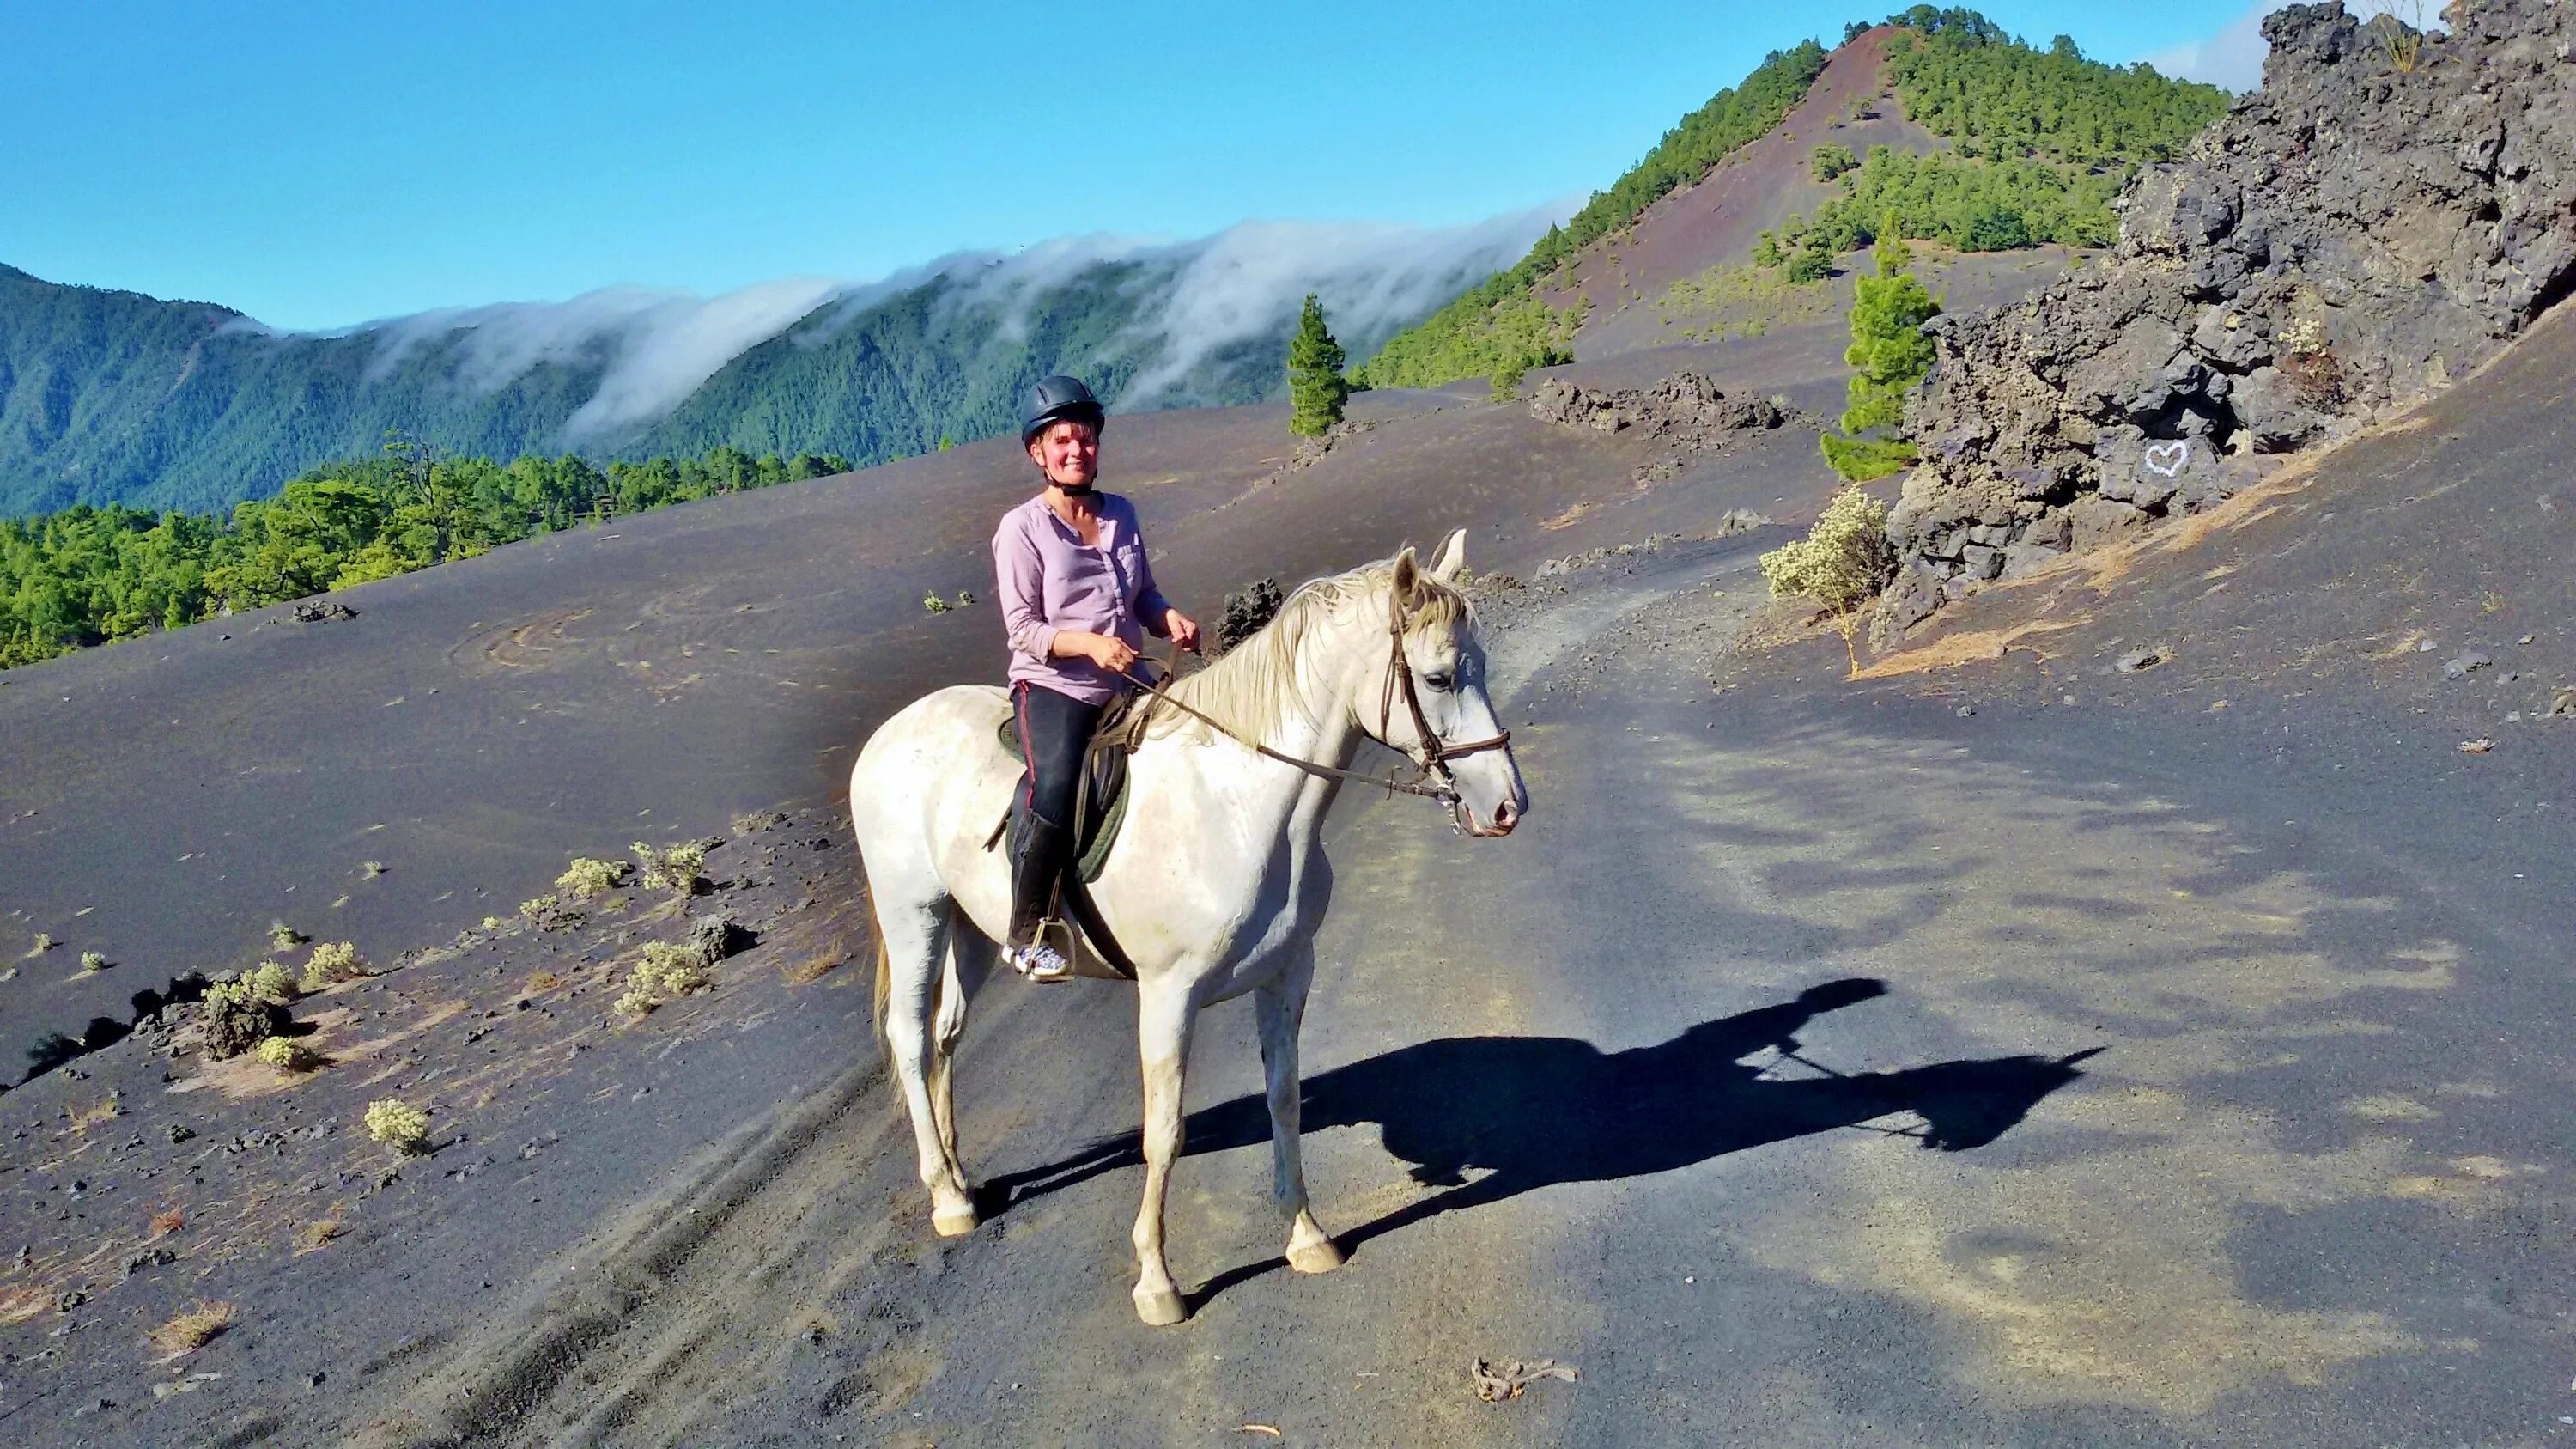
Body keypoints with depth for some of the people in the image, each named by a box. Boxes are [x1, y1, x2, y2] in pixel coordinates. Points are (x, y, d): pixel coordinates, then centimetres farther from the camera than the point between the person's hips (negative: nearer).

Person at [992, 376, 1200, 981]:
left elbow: (1143, 595, 19)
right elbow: (1024, 630, -10)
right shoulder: (1021, 528, -6)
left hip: (1125, 683, 6)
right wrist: (1089, 643, -28)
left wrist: (1169, 617, -4)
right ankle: (1024, 935, -14)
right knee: (1054, 795, -30)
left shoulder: (1121, 514, 10)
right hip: (1052, 687, -6)